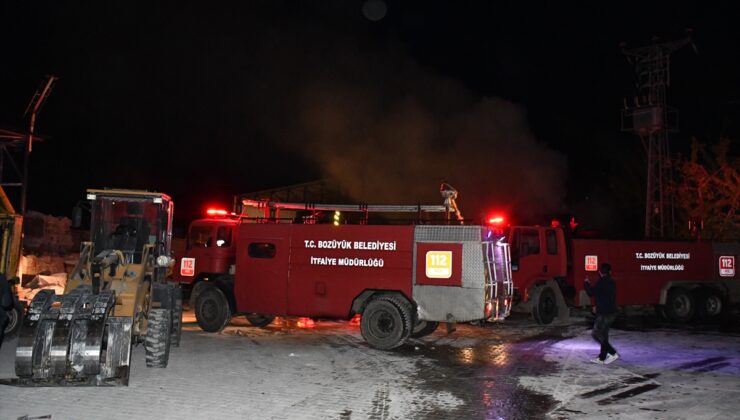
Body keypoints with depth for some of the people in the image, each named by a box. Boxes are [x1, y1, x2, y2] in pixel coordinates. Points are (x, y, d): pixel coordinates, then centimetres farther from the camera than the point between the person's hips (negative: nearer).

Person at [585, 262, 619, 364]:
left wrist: (587, 282, 5)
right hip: (611, 313, 9)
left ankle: (613, 353, -10)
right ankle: (602, 358, 19)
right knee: (603, 335, 15)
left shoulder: (602, 282, -16)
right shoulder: (611, 282, 11)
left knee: (596, 334, -4)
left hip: (604, 314, -9)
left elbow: (591, 292, -11)